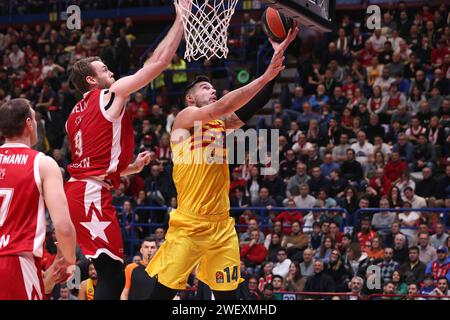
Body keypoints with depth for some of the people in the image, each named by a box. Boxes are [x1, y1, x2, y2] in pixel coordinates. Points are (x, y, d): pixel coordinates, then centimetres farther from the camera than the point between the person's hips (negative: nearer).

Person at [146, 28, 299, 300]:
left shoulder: (221, 124, 15)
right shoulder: (185, 118, -2)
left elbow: (256, 104, 5)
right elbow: (222, 107, -18)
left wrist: (276, 60, -6)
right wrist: (264, 76, -22)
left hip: (221, 225, 7)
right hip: (188, 224, -6)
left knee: (228, 293, 8)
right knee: (163, 292, -6)